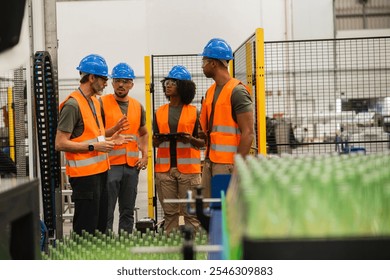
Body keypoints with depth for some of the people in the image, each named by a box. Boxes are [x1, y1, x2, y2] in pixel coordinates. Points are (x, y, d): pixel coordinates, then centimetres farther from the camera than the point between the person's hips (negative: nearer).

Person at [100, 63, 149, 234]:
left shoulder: (137, 106, 13)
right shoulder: (102, 103, -3)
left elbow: (144, 133, 25)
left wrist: (144, 155, 10)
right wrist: (114, 130, -23)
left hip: (132, 165, 5)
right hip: (110, 164, -5)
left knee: (128, 212, 11)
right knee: (107, 212, -5)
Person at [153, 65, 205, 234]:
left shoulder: (194, 112, 5)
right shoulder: (160, 112, 14)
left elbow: (202, 142, 6)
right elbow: (155, 142, 18)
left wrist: (190, 139, -14)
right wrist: (159, 139, -4)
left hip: (188, 168, -3)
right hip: (164, 168, 3)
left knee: (190, 212, -4)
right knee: (169, 212, 5)